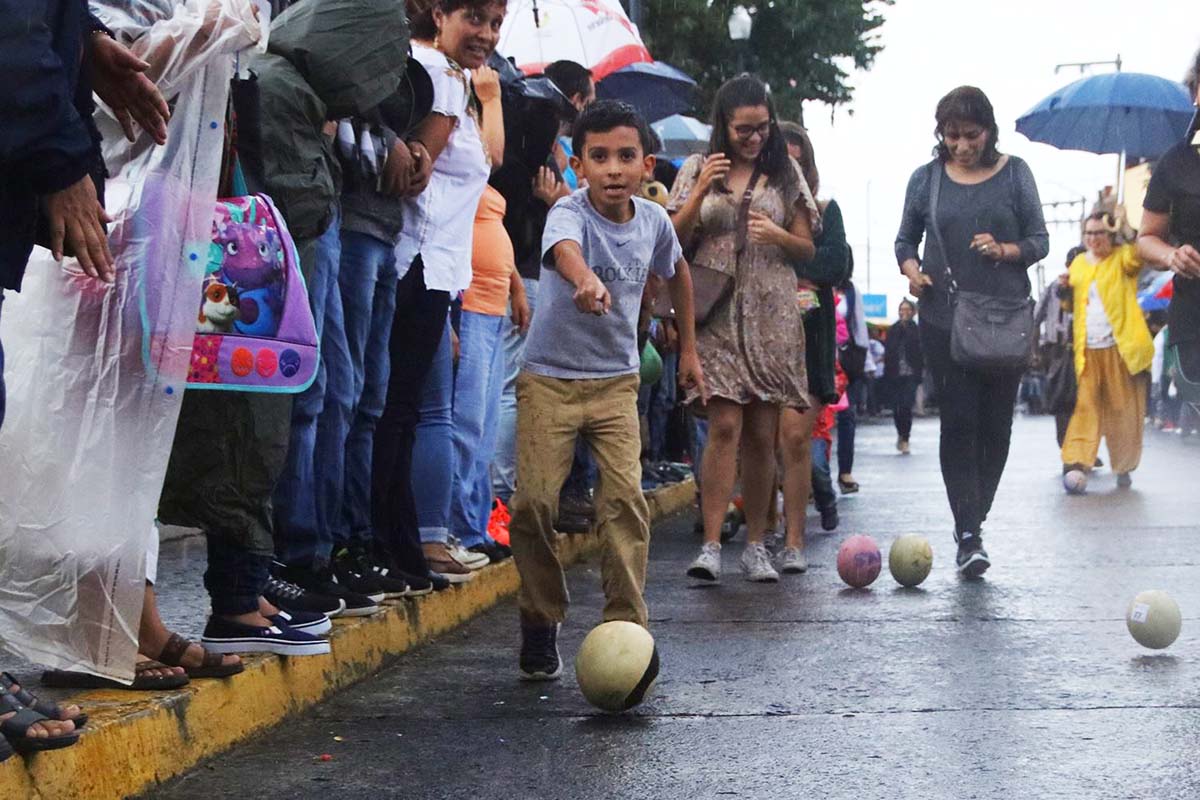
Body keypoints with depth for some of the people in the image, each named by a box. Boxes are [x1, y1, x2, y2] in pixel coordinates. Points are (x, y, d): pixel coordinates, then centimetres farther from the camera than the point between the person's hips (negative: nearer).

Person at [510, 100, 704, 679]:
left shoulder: (654, 221, -2)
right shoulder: (570, 213, -18)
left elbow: (677, 270, 20)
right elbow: (565, 248, -44)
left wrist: (688, 349, 23)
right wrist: (586, 281, -67)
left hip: (616, 380, 3)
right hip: (548, 377, -3)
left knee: (625, 499, -11)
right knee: (534, 500, -8)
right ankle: (540, 623, 10)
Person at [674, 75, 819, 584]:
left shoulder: (785, 173, 10)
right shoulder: (698, 170, 8)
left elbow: (808, 249, 12)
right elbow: (673, 241, 4)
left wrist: (778, 235, -9)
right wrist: (700, 192, -10)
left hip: (772, 317, 2)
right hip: (717, 315, -2)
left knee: (762, 434, 3)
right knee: (725, 426, -14)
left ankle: (755, 546, 12)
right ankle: (711, 545, -13)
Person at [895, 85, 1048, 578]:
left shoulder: (1014, 173, 5)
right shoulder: (927, 178, 7)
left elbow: (1039, 240, 5)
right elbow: (906, 238, 15)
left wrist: (1004, 251, -14)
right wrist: (911, 270, -6)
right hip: (943, 318, -1)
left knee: (996, 423, 6)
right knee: (958, 423, -8)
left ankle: (973, 520, 23)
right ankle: (968, 536, -10)